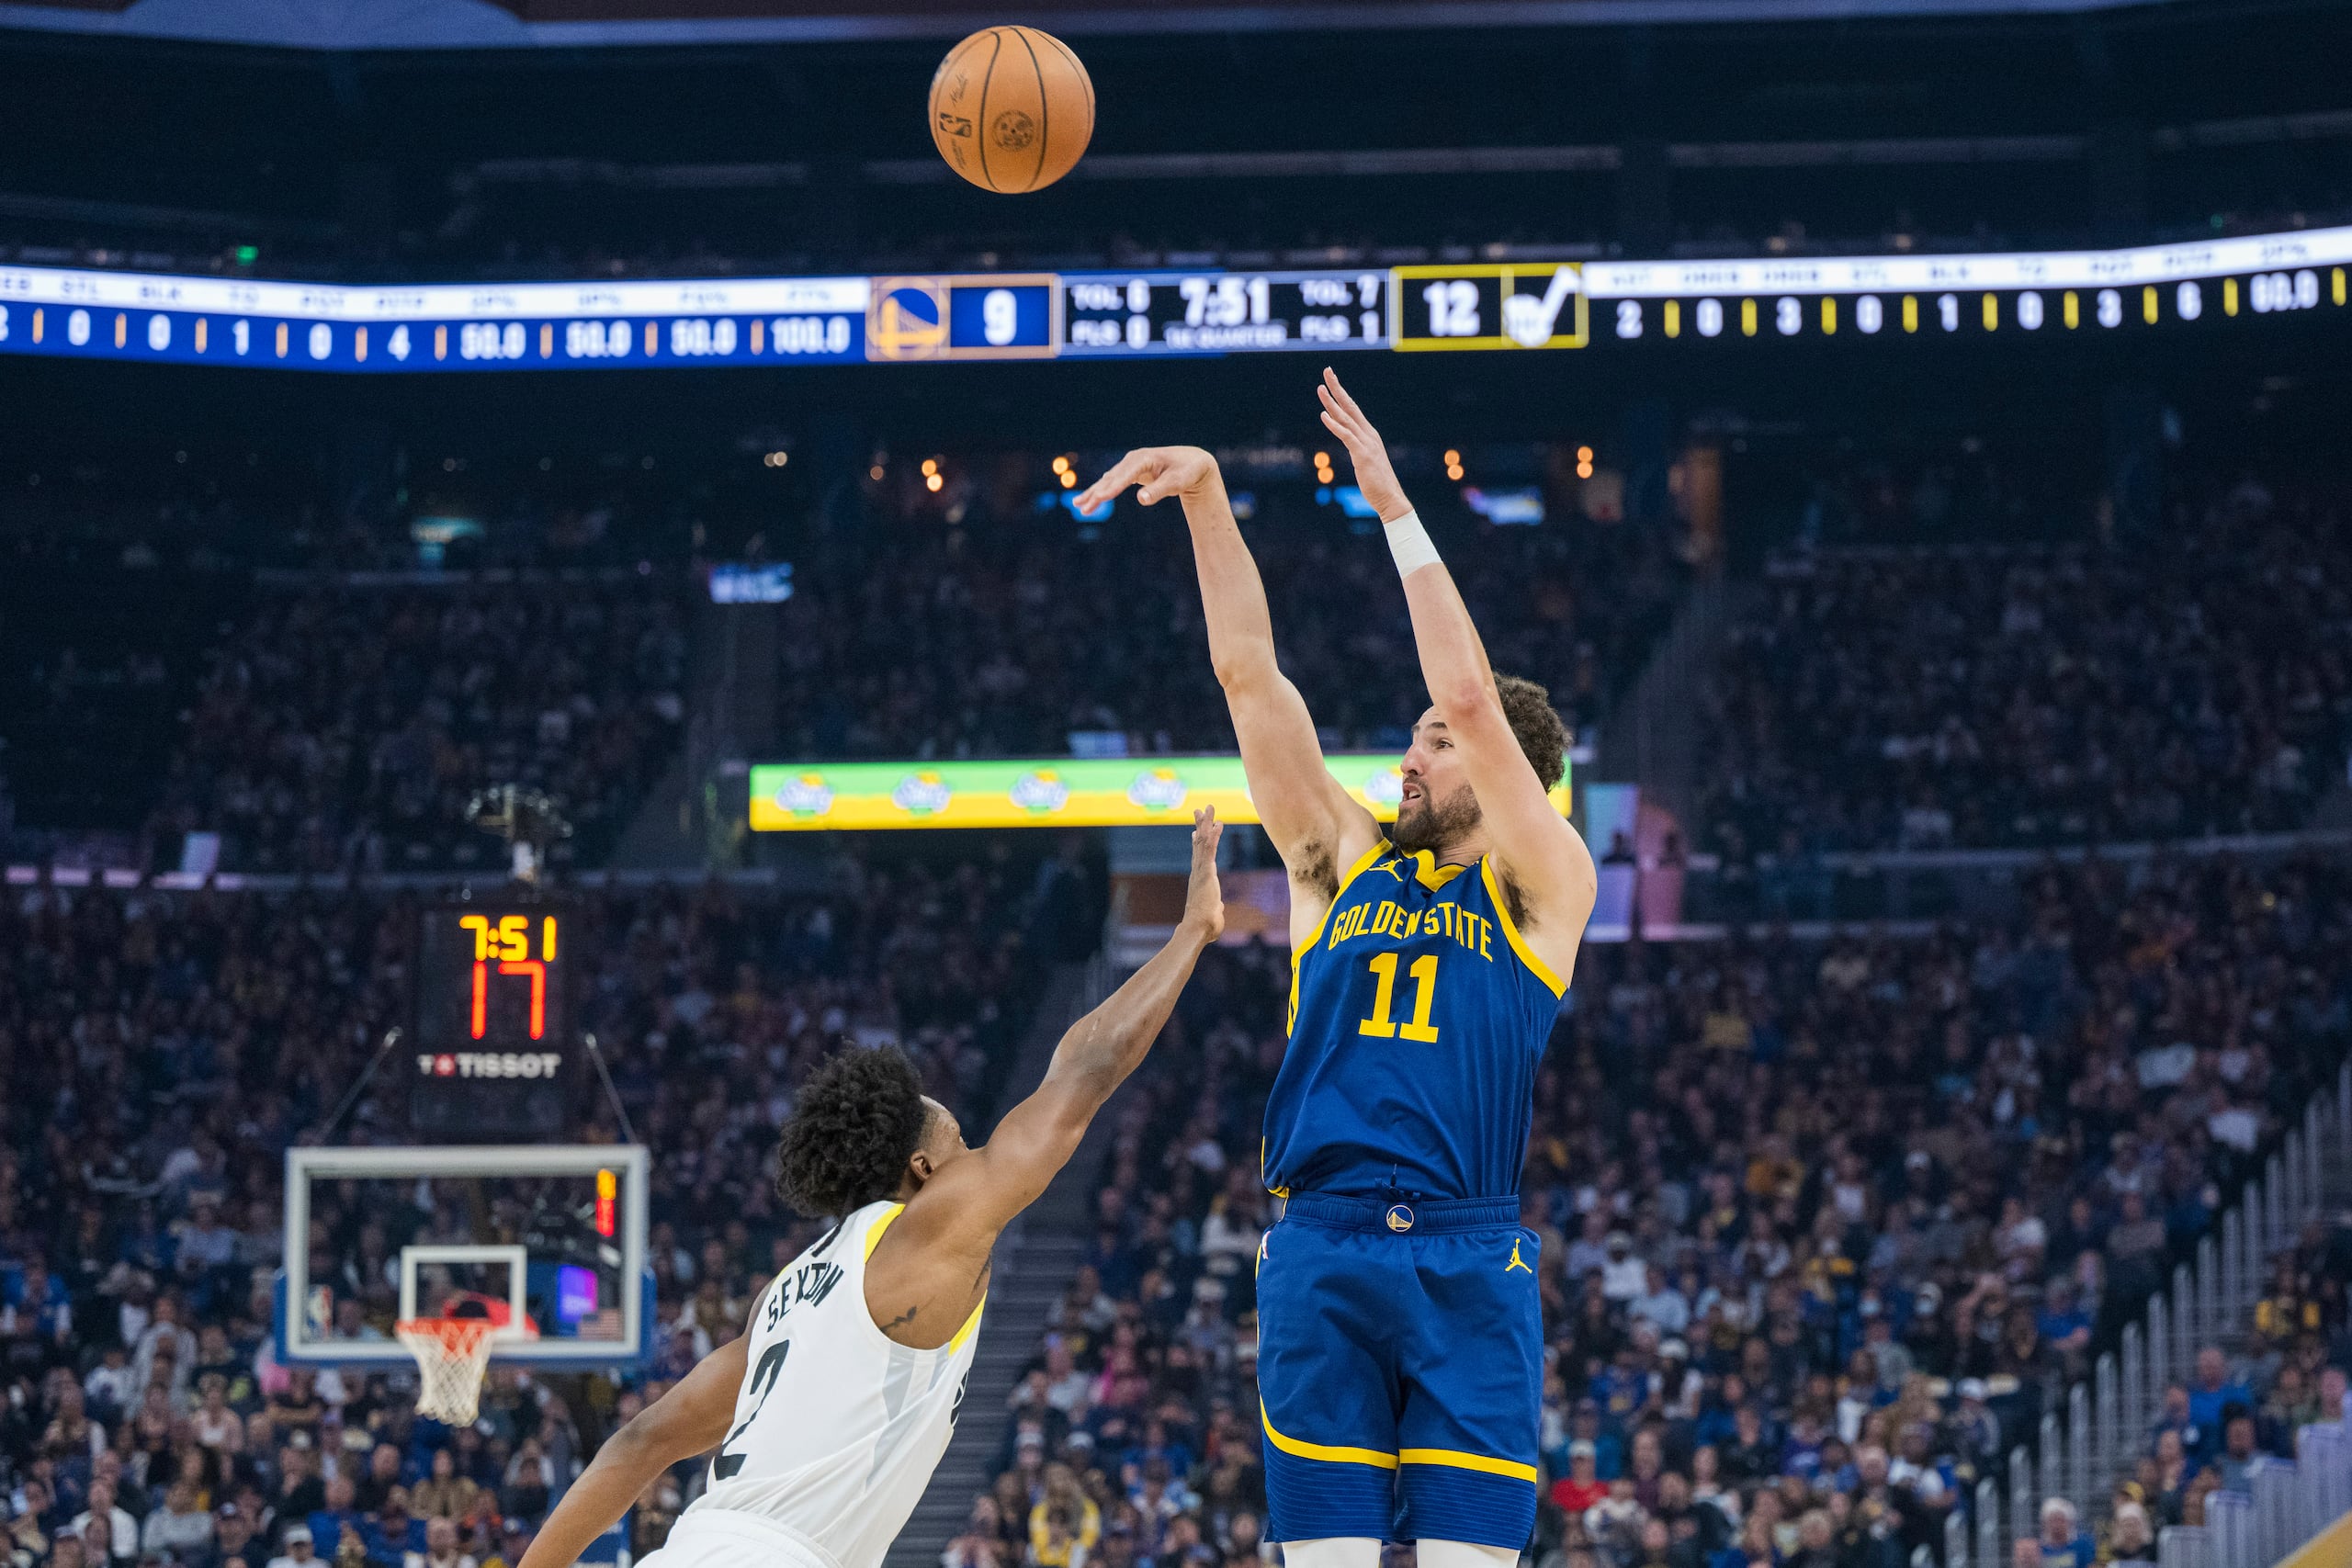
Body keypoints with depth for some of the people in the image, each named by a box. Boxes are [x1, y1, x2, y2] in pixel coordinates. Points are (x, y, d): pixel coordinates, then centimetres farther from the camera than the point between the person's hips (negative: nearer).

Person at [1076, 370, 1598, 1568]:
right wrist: (1207, 501, 2)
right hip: (1321, 1253, 3)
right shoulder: (1346, 864, 16)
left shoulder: (1544, 884, 7)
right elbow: (1250, 674, 10)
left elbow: (1471, 698, -6)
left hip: (1468, 1259, -3)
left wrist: (1399, 512, -5)